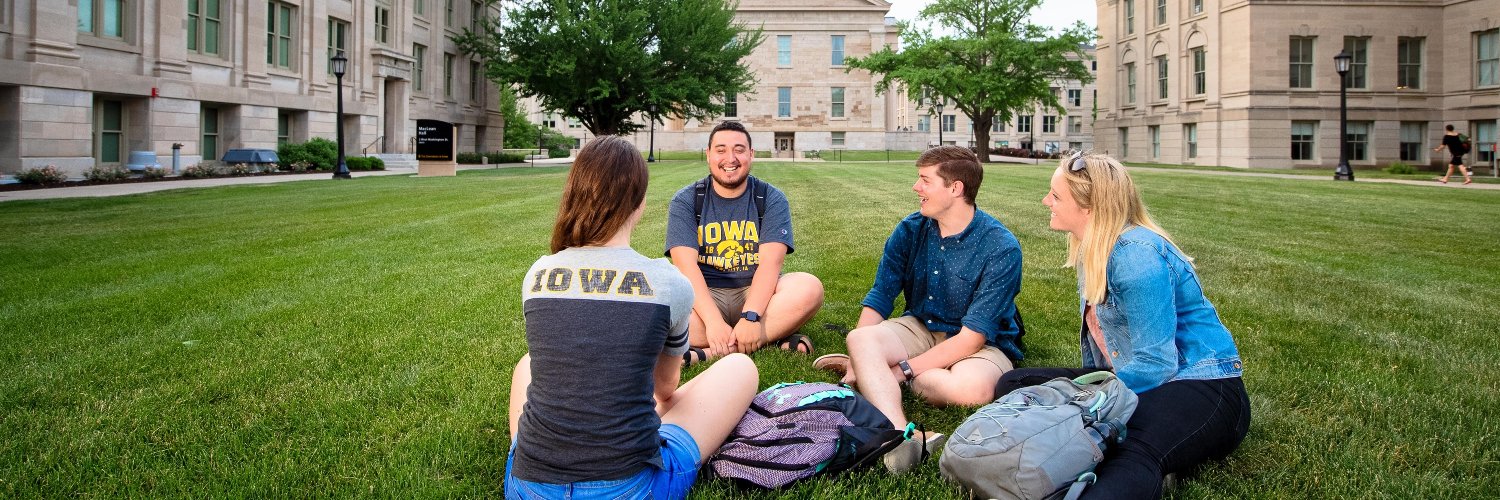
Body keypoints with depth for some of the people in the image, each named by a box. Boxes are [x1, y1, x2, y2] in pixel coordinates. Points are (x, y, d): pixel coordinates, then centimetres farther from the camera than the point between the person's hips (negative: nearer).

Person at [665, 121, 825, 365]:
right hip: (703, 295, -1)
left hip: (755, 292, 1)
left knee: (809, 288, -28)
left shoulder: (771, 199, 2)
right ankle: (772, 339, -27)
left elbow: (770, 263, -11)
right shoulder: (686, 201, 1)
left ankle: (707, 353, -29)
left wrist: (751, 317, -28)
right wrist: (714, 321, -27)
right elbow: (687, 265, -12)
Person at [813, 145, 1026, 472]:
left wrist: (903, 369, -25)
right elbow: (879, 298, -3)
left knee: (973, 387, -39)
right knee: (859, 339, -27)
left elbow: (972, 336, -21)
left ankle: (873, 374, -18)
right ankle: (900, 434, -50)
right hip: (920, 328, 4)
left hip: (981, 344, -4)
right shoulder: (910, 230, -2)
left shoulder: (1001, 248, -18)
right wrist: (863, 357, -21)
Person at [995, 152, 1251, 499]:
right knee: (1013, 385, -5)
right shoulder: (1094, 248, 10)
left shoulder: (1135, 255, -20)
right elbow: (1096, 330, 21)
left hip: (1202, 390, -10)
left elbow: (1155, 364, -23)